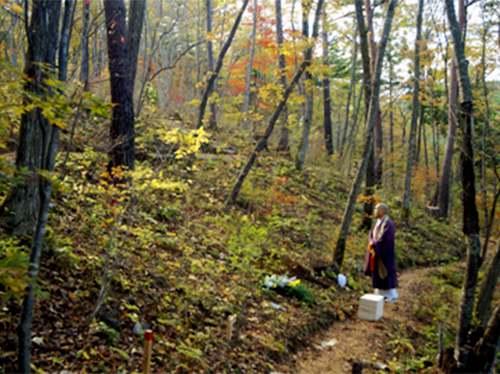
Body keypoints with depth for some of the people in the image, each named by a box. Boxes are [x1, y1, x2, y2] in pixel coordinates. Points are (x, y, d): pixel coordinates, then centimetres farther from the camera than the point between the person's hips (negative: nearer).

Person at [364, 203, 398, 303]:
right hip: (375, 252, 8)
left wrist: (373, 244, -12)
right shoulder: (376, 223, 10)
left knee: (386, 274, -2)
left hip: (384, 253, -8)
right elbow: (371, 236, 6)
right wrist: (372, 244, -14)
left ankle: (392, 296, 9)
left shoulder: (388, 224, -16)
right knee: (377, 274, 10)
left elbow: (384, 239, -22)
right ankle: (380, 294, 18)